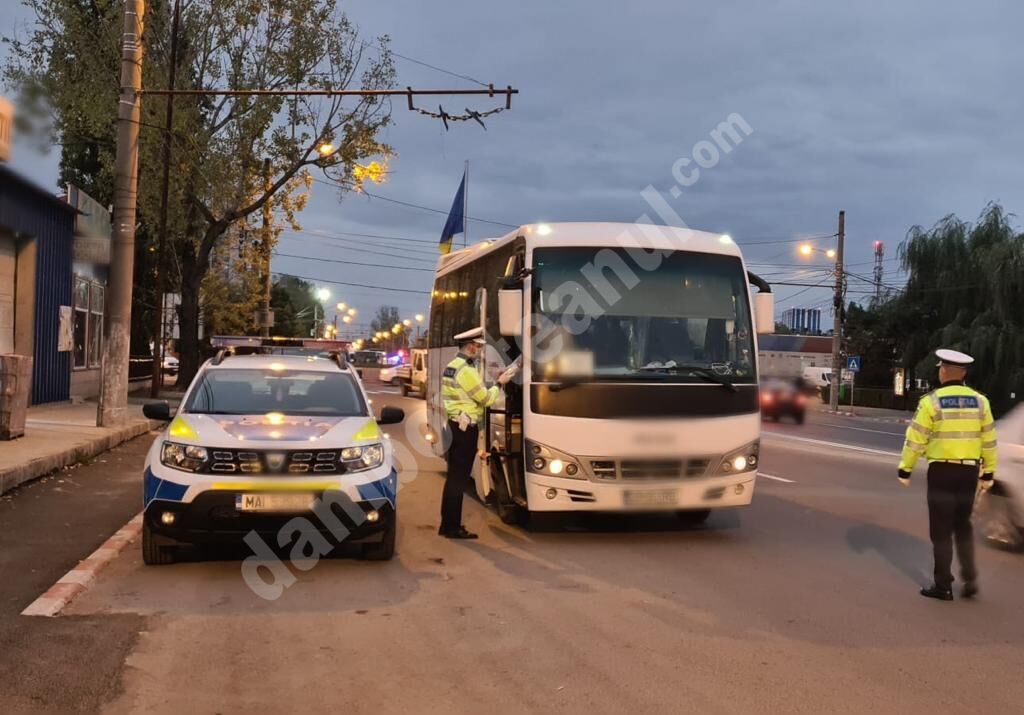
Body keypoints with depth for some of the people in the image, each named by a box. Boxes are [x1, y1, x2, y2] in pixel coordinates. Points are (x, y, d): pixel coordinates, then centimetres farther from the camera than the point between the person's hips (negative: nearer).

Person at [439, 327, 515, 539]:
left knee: (454, 476, 15)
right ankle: (452, 527, 1)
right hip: (466, 428, -10)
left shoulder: (452, 366, 14)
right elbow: (486, 399, -14)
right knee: (459, 478, -4)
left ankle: (448, 524, 22)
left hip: (455, 426, 10)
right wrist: (500, 383, 1)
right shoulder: (466, 371, -18)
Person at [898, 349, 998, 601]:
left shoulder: (931, 401, -10)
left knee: (941, 530, 5)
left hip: (942, 471, -4)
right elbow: (989, 440, 6)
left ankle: (943, 586, 8)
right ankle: (970, 578, 10)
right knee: (963, 525, 20)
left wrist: (905, 469, 1)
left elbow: (915, 440, -8)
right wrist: (988, 473, 14)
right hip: (969, 471, 4)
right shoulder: (979, 401, 2)